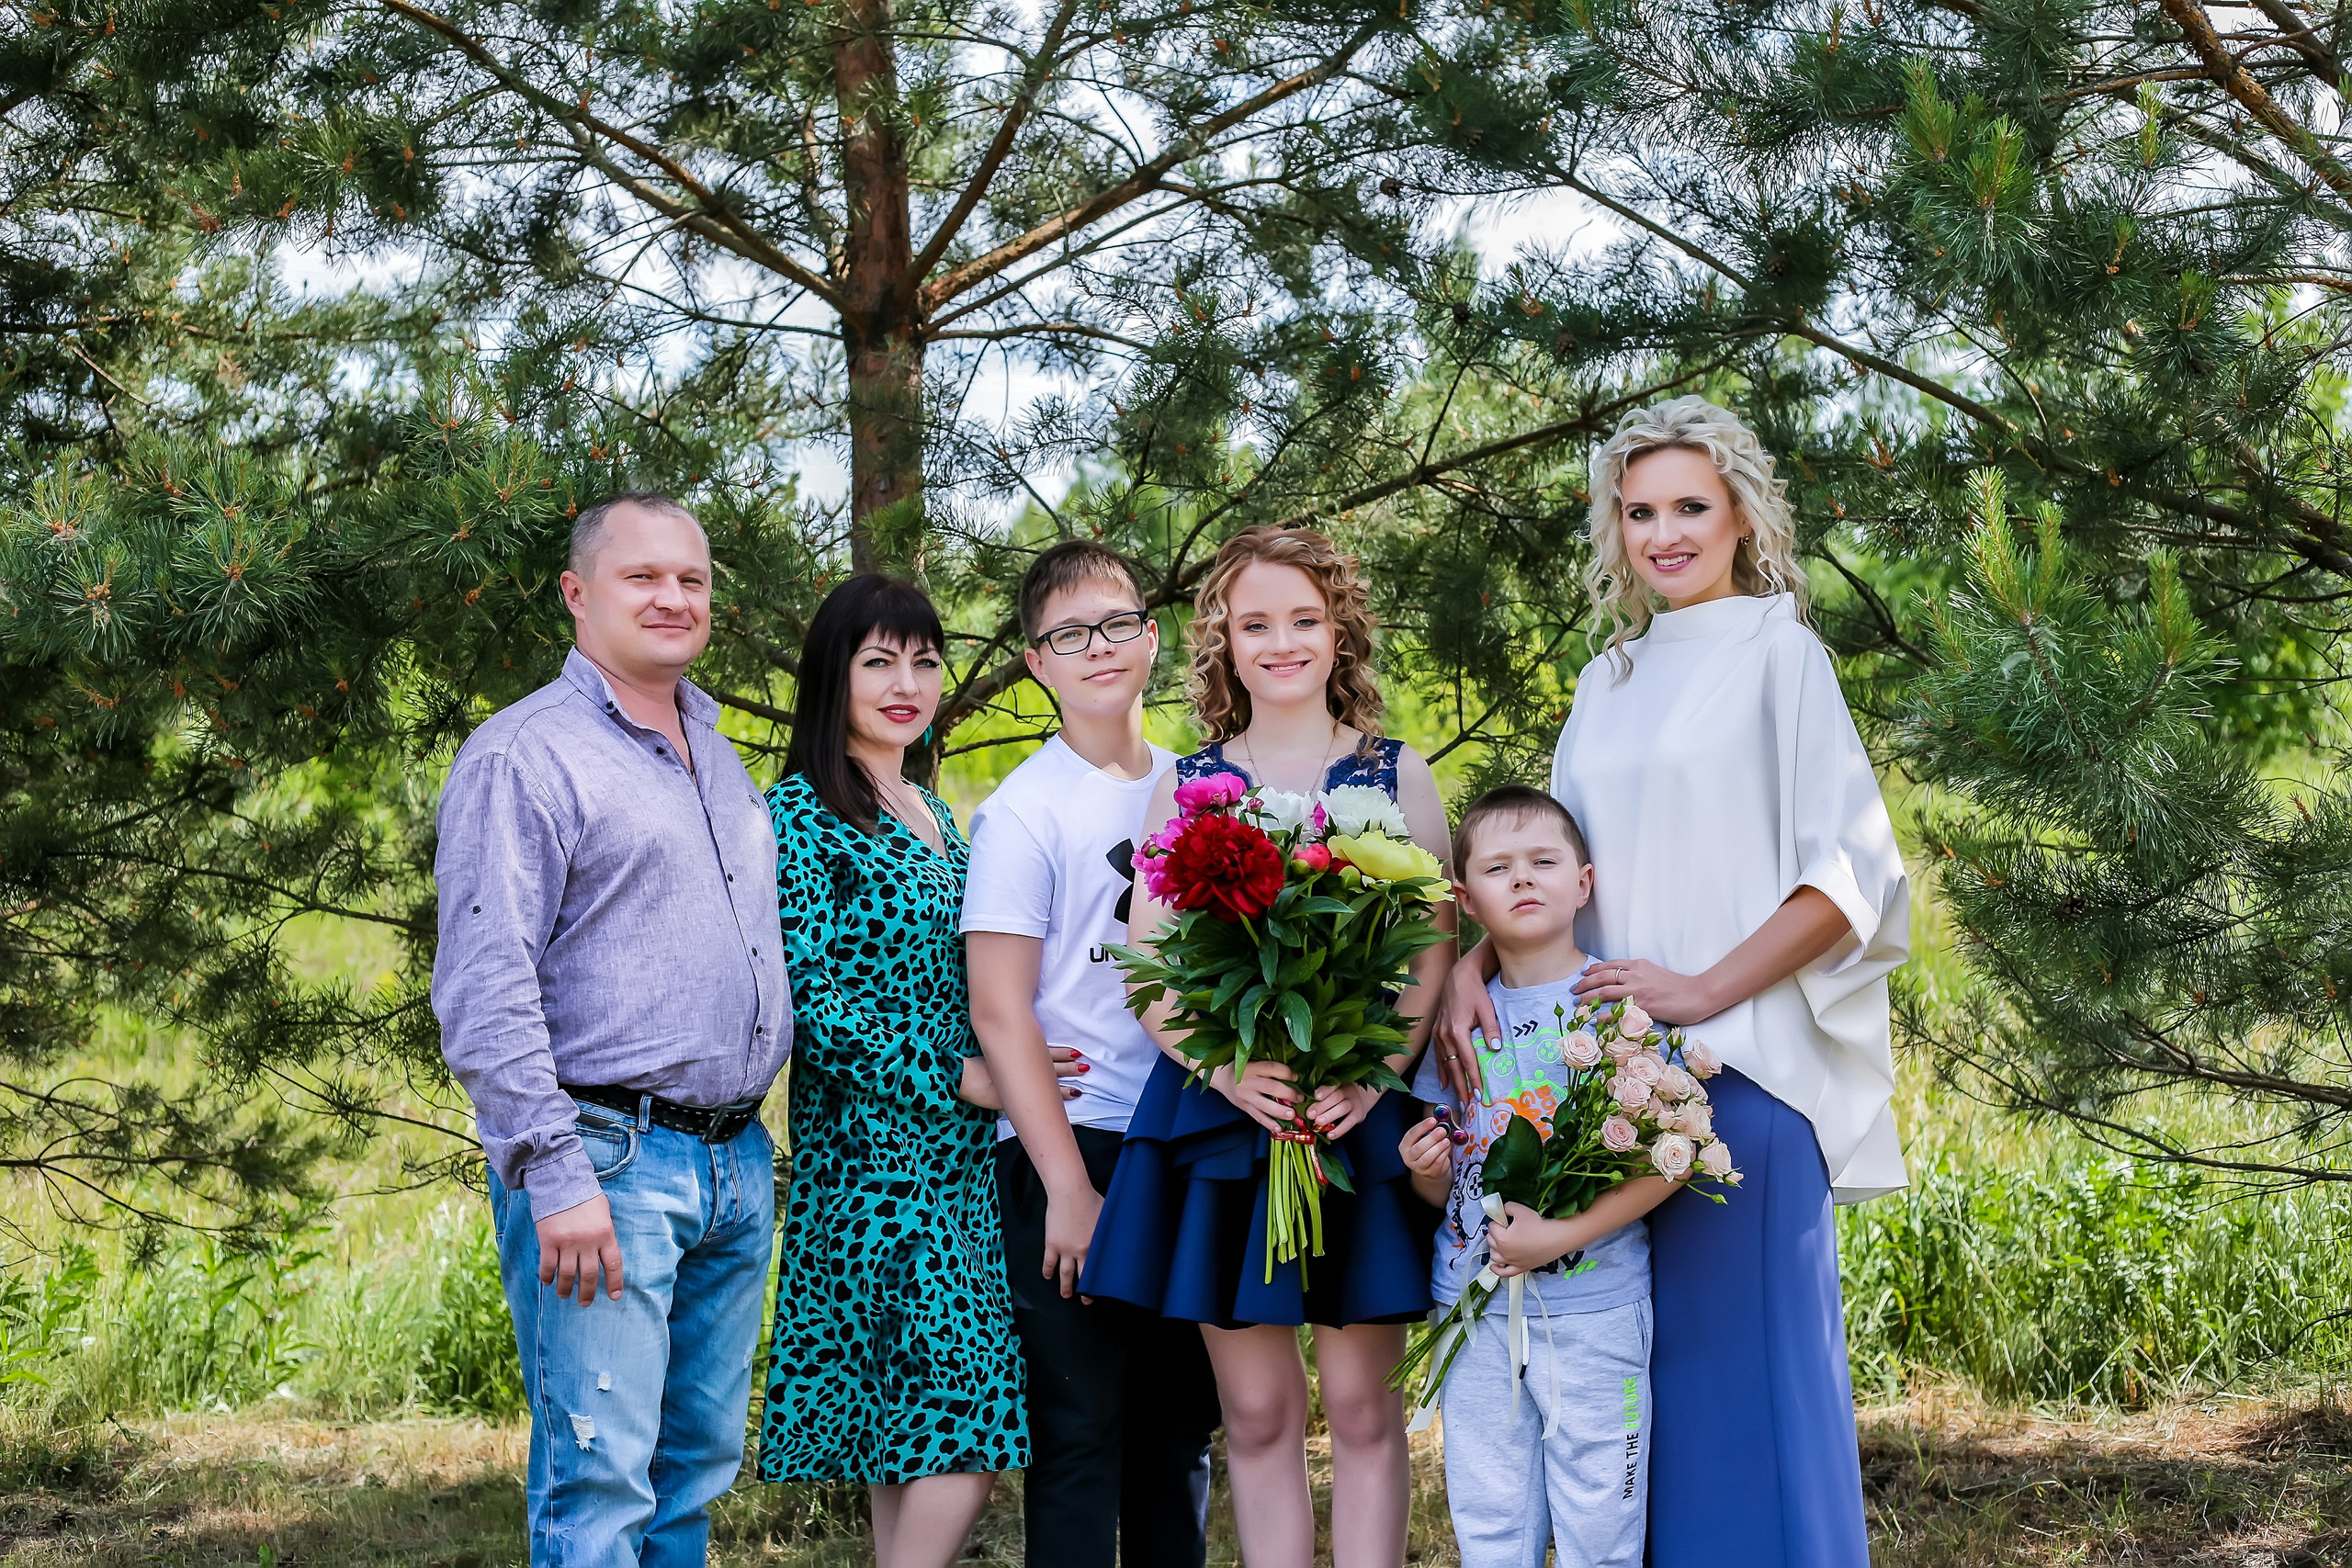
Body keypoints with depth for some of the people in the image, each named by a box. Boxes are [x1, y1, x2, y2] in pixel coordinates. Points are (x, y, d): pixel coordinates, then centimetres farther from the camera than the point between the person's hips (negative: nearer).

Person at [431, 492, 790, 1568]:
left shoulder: (720, 762, 19)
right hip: (608, 1157, -8)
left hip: (737, 1164, 8)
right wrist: (556, 1177, -21)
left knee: (698, 1466, 12)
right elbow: (483, 988, -15)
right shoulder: (526, 754, -7)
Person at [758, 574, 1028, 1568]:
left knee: (913, 1428, 7)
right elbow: (813, 997, -15)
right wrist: (955, 1074, -16)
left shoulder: (934, 817, 18)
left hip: (960, 1147, 8)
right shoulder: (804, 814, -8)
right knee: (968, 1421, -14)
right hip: (878, 1142, -8)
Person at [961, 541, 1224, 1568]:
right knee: (1082, 1436, -3)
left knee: (1182, 1427, 11)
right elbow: (999, 1011, -9)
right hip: (1076, 1154, -5)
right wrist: (1067, 1188, -14)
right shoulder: (1024, 810, -4)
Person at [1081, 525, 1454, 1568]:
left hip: (1364, 1118, -1)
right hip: (1223, 1115, 1)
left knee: (1362, 1405, 1)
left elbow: (1437, 948, 2)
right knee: (1255, 1412, 4)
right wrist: (1227, 1066, -15)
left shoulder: (1397, 774, 7)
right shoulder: (1184, 788, 9)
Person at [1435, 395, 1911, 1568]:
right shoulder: (1610, 680, 17)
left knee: (1745, 1357, -4)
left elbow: (1847, 872, -8)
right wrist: (1470, 965, -2)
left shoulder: (1775, 650, 0)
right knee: (1640, 1365, 6)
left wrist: (1701, 991, -16)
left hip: (1743, 1062, -5)